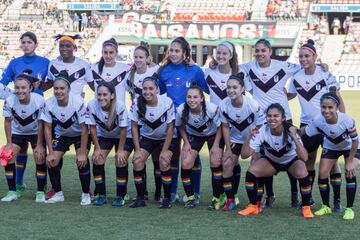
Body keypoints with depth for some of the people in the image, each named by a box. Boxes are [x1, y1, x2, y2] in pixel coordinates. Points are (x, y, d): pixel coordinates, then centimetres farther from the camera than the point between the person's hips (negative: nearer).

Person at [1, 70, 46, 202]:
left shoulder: (39, 101, -30)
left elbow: (41, 123, -19)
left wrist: (39, 145, -16)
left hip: (35, 133, -2)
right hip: (17, 132, 2)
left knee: (40, 159, -13)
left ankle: (40, 192, 1)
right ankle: (12, 192, 1)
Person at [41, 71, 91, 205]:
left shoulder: (78, 102, -32)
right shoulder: (49, 104, -23)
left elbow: (84, 129, -25)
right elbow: (47, 128, -12)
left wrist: (83, 153, -24)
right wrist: (51, 153, -14)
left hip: (79, 135, -3)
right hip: (61, 135, 3)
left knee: (82, 161, -21)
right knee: (51, 162, -9)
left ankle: (86, 194, -2)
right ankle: (58, 194, 11)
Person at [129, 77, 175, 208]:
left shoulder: (167, 102, -25)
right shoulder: (138, 104, -19)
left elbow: (170, 128, -17)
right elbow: (134, 126, -9)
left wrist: (165, 150, -18)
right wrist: (137, 150, -13)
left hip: (165, 138, -2)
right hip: (147, 137, 2)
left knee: (164, 162, -23)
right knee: (137, 161, -17)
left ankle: (167, 199, -8)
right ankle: (140, 198, -4)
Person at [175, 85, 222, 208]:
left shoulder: (212, 109, -33)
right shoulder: (181, 110, -26)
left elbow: (219, 127, -16)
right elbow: (180, 127, -4)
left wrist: (216, 145, -19)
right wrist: (186, 143, -11)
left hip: (213, 135, -2)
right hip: (194, 136, 2)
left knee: (215, 163, -17)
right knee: (185, 164, -12)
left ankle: (217, 198, -2)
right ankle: (190, 198, 4)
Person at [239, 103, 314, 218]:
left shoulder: (290, 131, -31)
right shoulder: (262, 131, -25)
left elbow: (304, 158, -42)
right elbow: (245, 155, -28)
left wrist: (294, 137, -50)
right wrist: (249, 137, -42)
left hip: (291, 161, -2)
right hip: (270, 161, 2)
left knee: (302, 174, -32)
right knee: (251, 172, -24)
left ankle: (306, 208, -7)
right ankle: (253, 206, -3)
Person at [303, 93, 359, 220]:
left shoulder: (347, 120, -39)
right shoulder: (318, 121, -32)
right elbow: (304, 132, -17)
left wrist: (350, 161, -22)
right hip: (330, 147, 3)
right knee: (322, 174, -5)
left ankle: (349, 209, -6)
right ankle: (326, 207, 14)